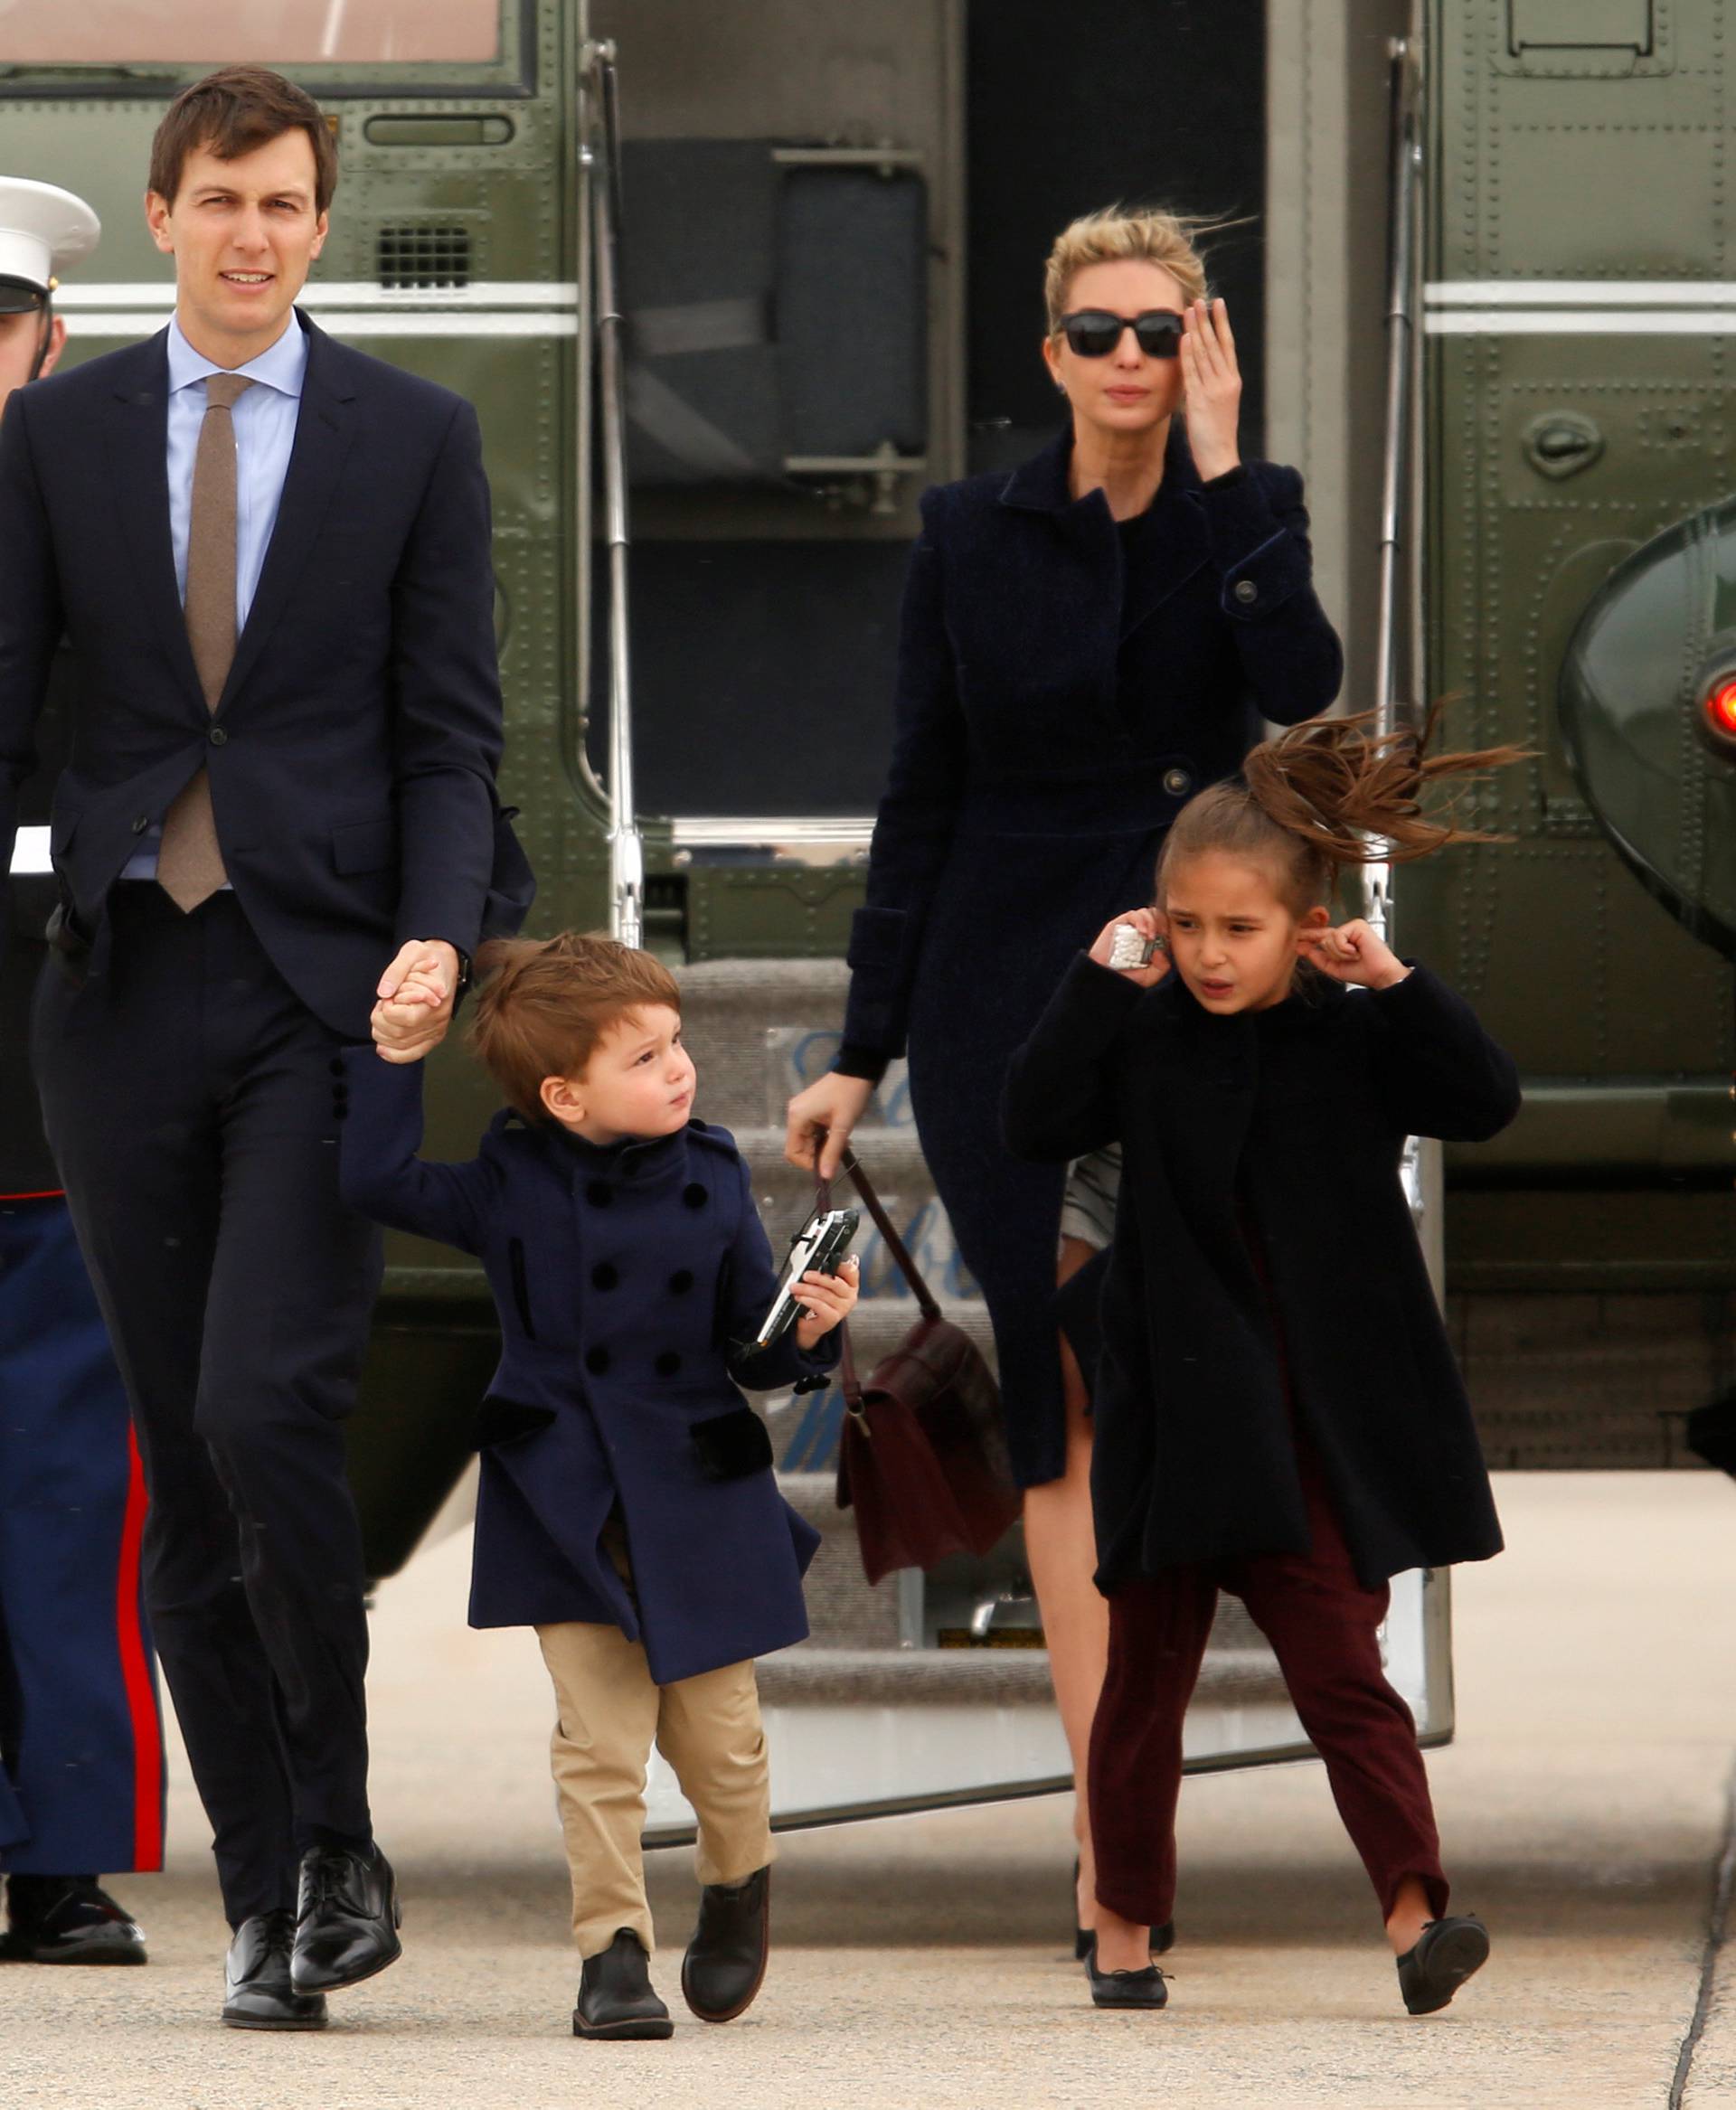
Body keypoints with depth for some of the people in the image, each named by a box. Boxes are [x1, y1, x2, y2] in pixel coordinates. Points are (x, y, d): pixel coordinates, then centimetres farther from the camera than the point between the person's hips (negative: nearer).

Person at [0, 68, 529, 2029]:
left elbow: (449, 733, 2)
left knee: (266, 1410, -18)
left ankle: (335, 1835, -1)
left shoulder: (415, 436, 4)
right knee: (183, 1467, 4)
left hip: (326, 983, -3)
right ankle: (266, 1887, 11)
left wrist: (437, 939, -13)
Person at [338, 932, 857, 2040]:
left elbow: (752, 1345, 4)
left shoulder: (713, 1179, 0)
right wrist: (393, 1055, -13)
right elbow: (379, 1180, -10)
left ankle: (741, 1885, 36)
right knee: (601, 1741, -6)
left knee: (717, 1734, 7)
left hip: (701, 1504, 1)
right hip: (568, 1509, -1)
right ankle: (613, 1950, 2)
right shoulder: (512, 1186, -4)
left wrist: (808, 1328, -16)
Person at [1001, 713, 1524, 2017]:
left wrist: (1393, 986, -19)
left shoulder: (1355, 1037, -1)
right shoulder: (1144, 1034, -2)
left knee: (1343, 1669, -7)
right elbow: (1038, 1125, -11)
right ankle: (1125, 1925, 21)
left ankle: (1414, 1909, -13)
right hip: (1180, 1406, 1)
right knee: (1150, 1671, 10)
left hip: (1325, 1414, -1)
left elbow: (1487, 1102, -11)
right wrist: (1099, 983, -15)